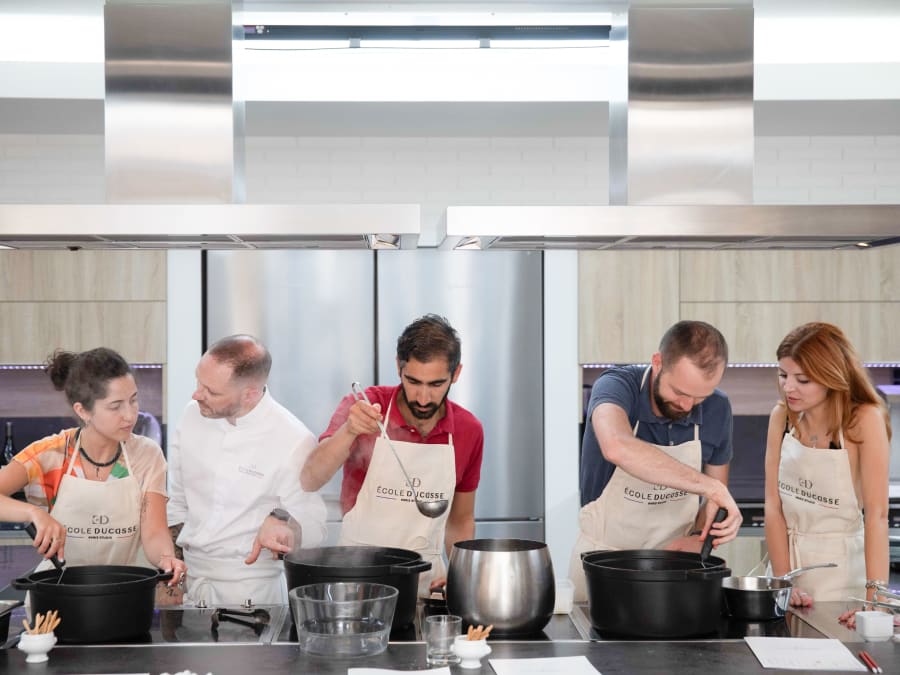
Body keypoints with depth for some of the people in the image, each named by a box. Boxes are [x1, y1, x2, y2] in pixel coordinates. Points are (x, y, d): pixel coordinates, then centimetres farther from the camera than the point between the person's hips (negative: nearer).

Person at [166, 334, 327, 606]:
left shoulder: (294, 441, -16)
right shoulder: (194, 416, 0)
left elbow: (312, 528, -11)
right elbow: (176, 504, 11)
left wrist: (282, 522, -31)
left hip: (250, 590, -4)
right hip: (188, 581, 4)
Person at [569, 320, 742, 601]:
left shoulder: (717, 409, -3)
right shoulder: (617, 386, -17)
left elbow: (717, 496, 11)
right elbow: (617, 447, -40)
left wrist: (700, 536, -10)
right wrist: (708, 485, -41)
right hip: (603, 559, -3)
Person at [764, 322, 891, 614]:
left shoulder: (864, 421, -16)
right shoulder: (782, 417, -3)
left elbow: (877, 513, -22)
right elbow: (773, 505, -5)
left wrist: (875, 597, -29)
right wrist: (783, 581, -13)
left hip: (841, 567, -4)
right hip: (788, 556, 4)